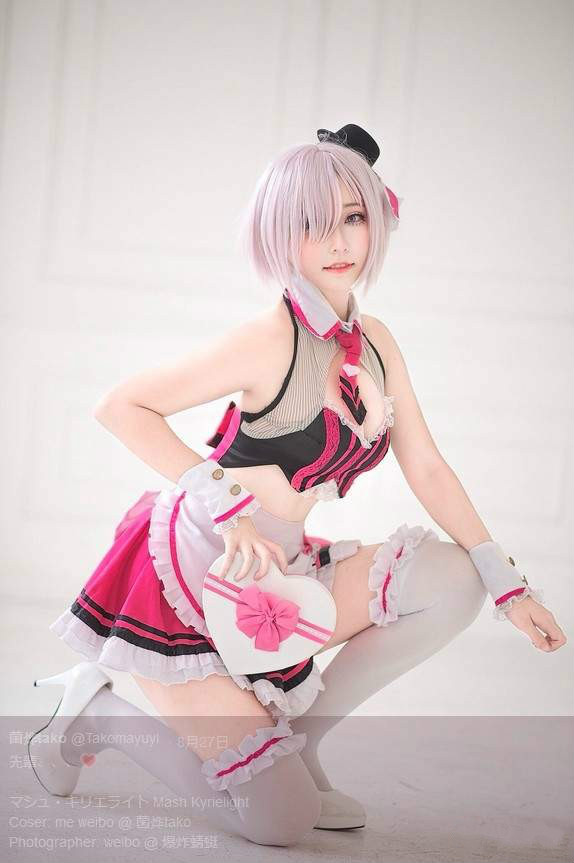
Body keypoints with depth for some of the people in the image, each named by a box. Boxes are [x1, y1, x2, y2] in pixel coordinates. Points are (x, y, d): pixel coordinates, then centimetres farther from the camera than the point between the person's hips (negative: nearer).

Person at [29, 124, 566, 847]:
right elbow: (119, 407, -17)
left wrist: (509, 588, 5)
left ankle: (292, 741, 5)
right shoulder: (272, 340, -19)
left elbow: (426, 469, 8)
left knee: (453, 581, -8)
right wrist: (227, 507, -23)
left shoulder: (375, 341, 4)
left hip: (274, 578, 7)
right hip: (191, 581, -7)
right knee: (280, 823, -8)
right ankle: (98, 711, 12)